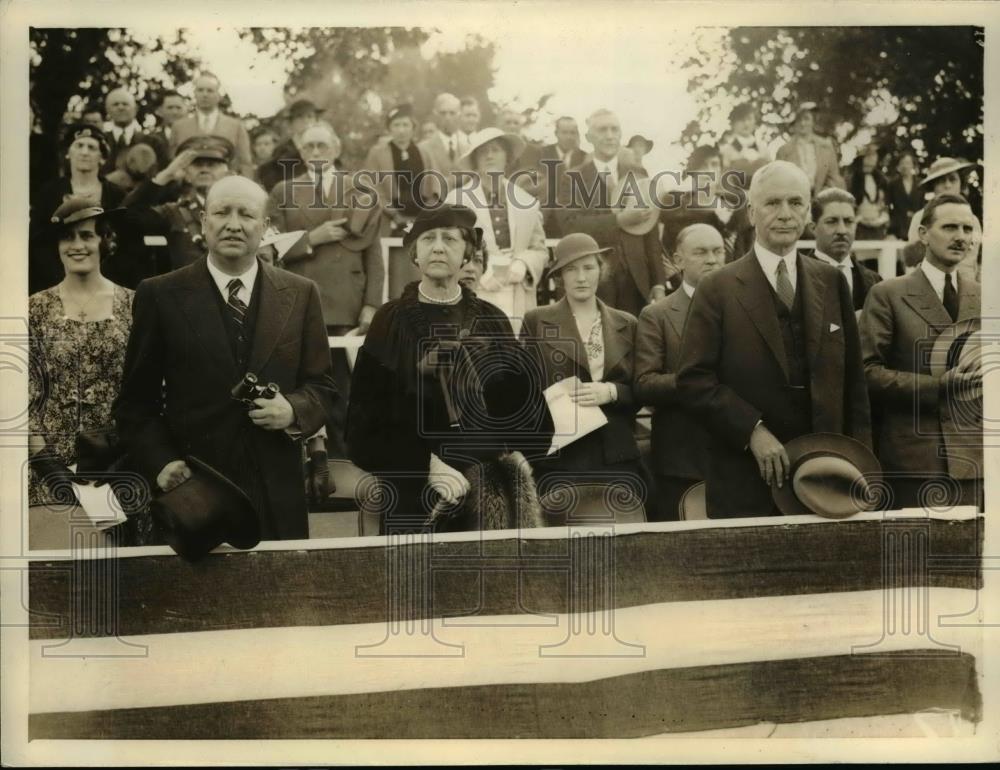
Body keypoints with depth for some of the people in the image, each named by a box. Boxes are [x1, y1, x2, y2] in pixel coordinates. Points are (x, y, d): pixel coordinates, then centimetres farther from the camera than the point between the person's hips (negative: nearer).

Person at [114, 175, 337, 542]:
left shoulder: (300, 294, 5)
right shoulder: (160, 295, 0)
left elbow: (321, 386, 9)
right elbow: (137, 400, 3)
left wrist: (294, 411, -11)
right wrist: (159, 461, -11)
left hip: (277, 495, 2)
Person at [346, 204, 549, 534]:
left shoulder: (492, 321, 9)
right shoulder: (391, 321, 2)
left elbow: (524, 404, 8)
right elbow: (367, 416, -3)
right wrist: (424, 464, -14)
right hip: (413, 490, -2)